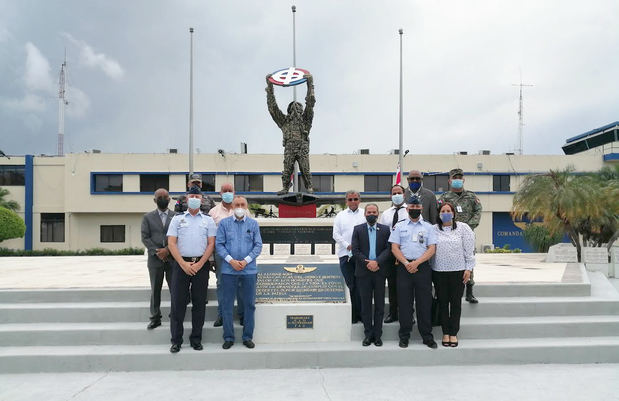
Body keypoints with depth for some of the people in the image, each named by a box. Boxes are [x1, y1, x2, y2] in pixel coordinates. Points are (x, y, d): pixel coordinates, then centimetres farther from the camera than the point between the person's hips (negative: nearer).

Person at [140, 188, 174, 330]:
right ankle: (155, 318, 14)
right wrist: (157, 252, -9)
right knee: (155, 290, 6)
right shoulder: (148, 217, 9)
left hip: (172, 258, -1)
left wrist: (168, 250, -12)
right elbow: (145, 238, 2)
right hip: (155, 259, 1)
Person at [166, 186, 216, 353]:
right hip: (181, 264, 0)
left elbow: (211, 244, 3)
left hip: (201, 265, 1)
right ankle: (176, 340, 7)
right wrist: (184, 264, -9)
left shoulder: (208, 220, 9)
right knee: (178, 302, -2)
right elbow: (171, 243, 1)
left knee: (199, 303, 4)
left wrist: (199, 264, -8)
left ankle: (196, 339, 14)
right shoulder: (177, 219, 8)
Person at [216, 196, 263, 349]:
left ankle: (248, 337, 17)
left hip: (249, 269, 1)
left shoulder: (253, 224, 5)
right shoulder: (224, 223, 4)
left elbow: (258, 245, 3)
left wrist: (246, 261, -10)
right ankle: (228, 337, 14)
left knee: (249, 304, 6)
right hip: (229, 269, 0)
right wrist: (231, 260, -11)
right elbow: (219, 244, 0)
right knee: (227, 304, 3)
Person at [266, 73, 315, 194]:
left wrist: (310, 84, 10)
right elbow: (272, 107, 18)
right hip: (289, 147, 1)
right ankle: (285, 188, -1)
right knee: (287, 169, -6)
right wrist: (269, 87, 15)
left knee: (305, 169, -6)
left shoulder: (305, 119, 21)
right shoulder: (284, 120, 22)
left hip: (303, 147, 0)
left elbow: (310, 103, 13)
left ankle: (309, 188, -1)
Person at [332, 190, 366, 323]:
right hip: (345, 254, 1)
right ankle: (353, 314, 9)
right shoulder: (340, 215, 14)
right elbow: (336, 234, 7)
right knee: (351, 285, 2)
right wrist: (348, 246, -5)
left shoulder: (365, 214, 9)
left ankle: (361, 313, 4)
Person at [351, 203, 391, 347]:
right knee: (365, 304, 5)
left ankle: (377, 335, 13)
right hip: (363, 272, 0)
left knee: (379, 304, 5)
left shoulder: (385, 229, 6)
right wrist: (367, 263, -12)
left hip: (380, 271, 0)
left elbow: (388, 249, -2)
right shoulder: (357, 229, 6)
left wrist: (377, 262, -16)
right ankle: (368, 334, 13)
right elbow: (355, 250, -1)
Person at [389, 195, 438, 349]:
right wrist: (407, 263, -10)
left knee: (425, 303, 2)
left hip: (423, 267, 0)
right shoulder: (399, 226, 10)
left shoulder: (428, 227, 10)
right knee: (404, 303, 2)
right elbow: (394, 248, 4)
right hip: (404, 267, 0)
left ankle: (427, 336, 11)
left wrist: (416, 262, -11)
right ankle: (404, 336, 12)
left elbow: (432, 249, 2)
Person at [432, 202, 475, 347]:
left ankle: (453, 333, 13)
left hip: (458, 271, -1)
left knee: (456, 302, 4)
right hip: (439, 271, 1)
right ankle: (445, 333, 15)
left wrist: (468, 268, -2)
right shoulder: (433, 230, 5)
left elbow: (469, 249, 1)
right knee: (443, 302, 6)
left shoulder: (463, 228, 2)